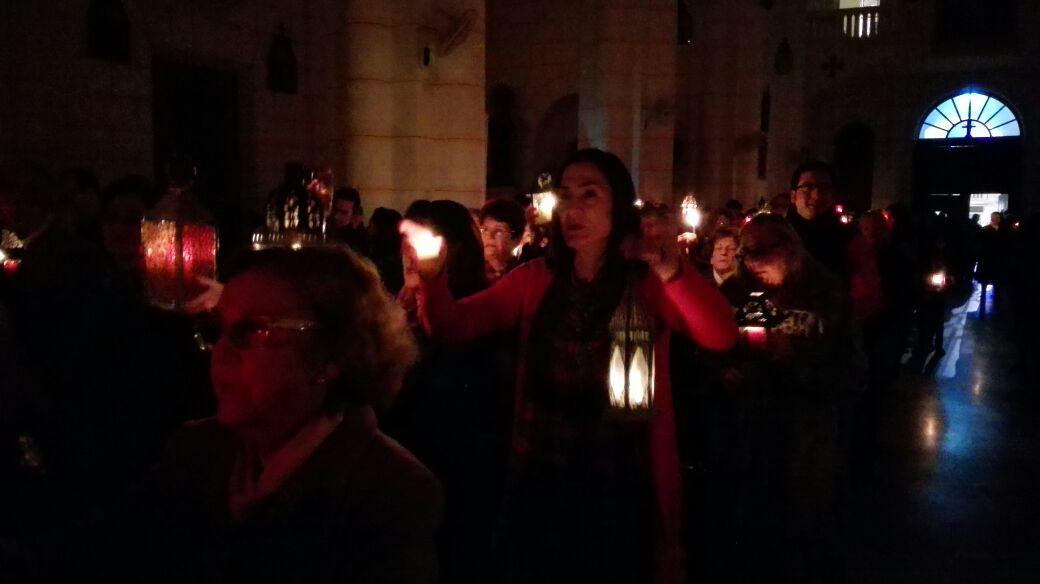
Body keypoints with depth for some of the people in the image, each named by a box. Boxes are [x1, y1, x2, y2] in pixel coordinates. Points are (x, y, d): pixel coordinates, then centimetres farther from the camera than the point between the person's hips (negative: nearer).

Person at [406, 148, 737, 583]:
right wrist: (432, 274, -30)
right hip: (539, 485, 2)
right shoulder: (536, 279, 0)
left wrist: (671, 270, -41)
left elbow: (721, 337, -23)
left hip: (619, 487, -2)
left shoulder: (648, 282, -7)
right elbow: (453, 326, -9)